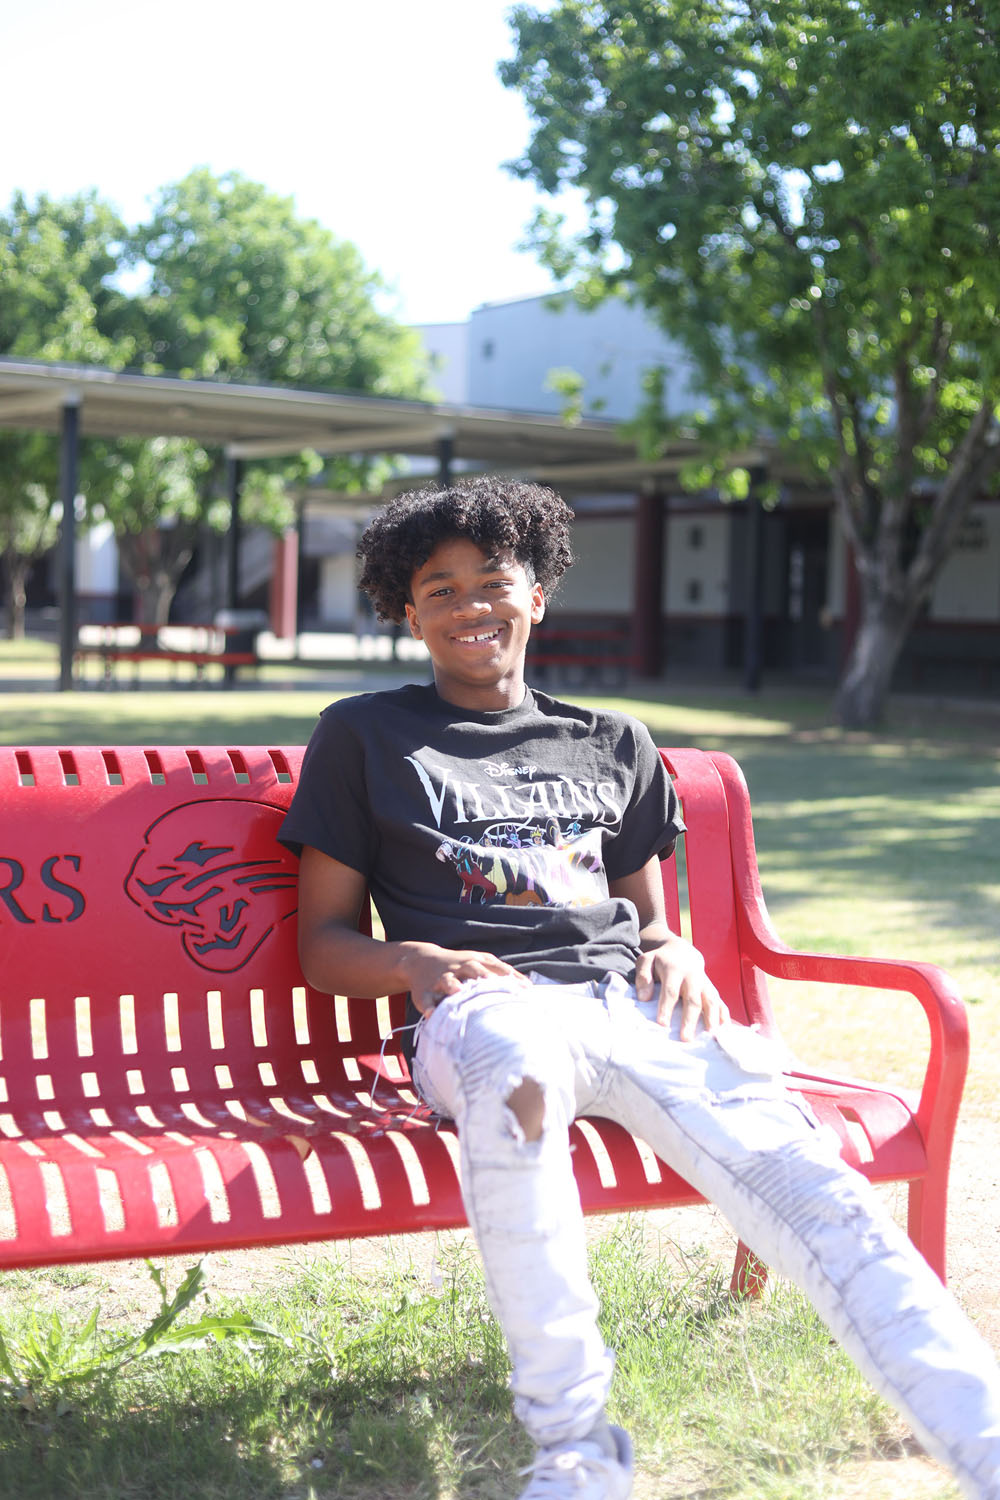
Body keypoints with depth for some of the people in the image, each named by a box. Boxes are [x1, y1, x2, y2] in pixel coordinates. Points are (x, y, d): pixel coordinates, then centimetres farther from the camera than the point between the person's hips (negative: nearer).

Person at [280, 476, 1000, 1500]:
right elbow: (321, 945, 14)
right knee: (519, 1070, -42)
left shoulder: (613, 744, 28)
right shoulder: (366, 737, 19)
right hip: (488, 1005, -3)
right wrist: (414, 963, -8)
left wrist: (675, 957, 4)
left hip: (629, 1002, 3)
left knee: (797, 1173, -27)